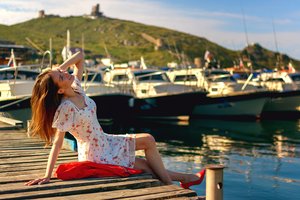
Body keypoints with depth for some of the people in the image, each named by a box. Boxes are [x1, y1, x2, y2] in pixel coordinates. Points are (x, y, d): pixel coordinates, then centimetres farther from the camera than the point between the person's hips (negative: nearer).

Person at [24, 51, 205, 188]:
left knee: (148, 140, 10)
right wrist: (47, 176, -26)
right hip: (96, 155, -9)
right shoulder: (65, 108, -28)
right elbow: (57, 144, -26)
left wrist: (59, 68, -10)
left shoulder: (76, 88, -5)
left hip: (104, 142, 9)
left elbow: (80, 57, 4)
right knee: (147, 166, 1)